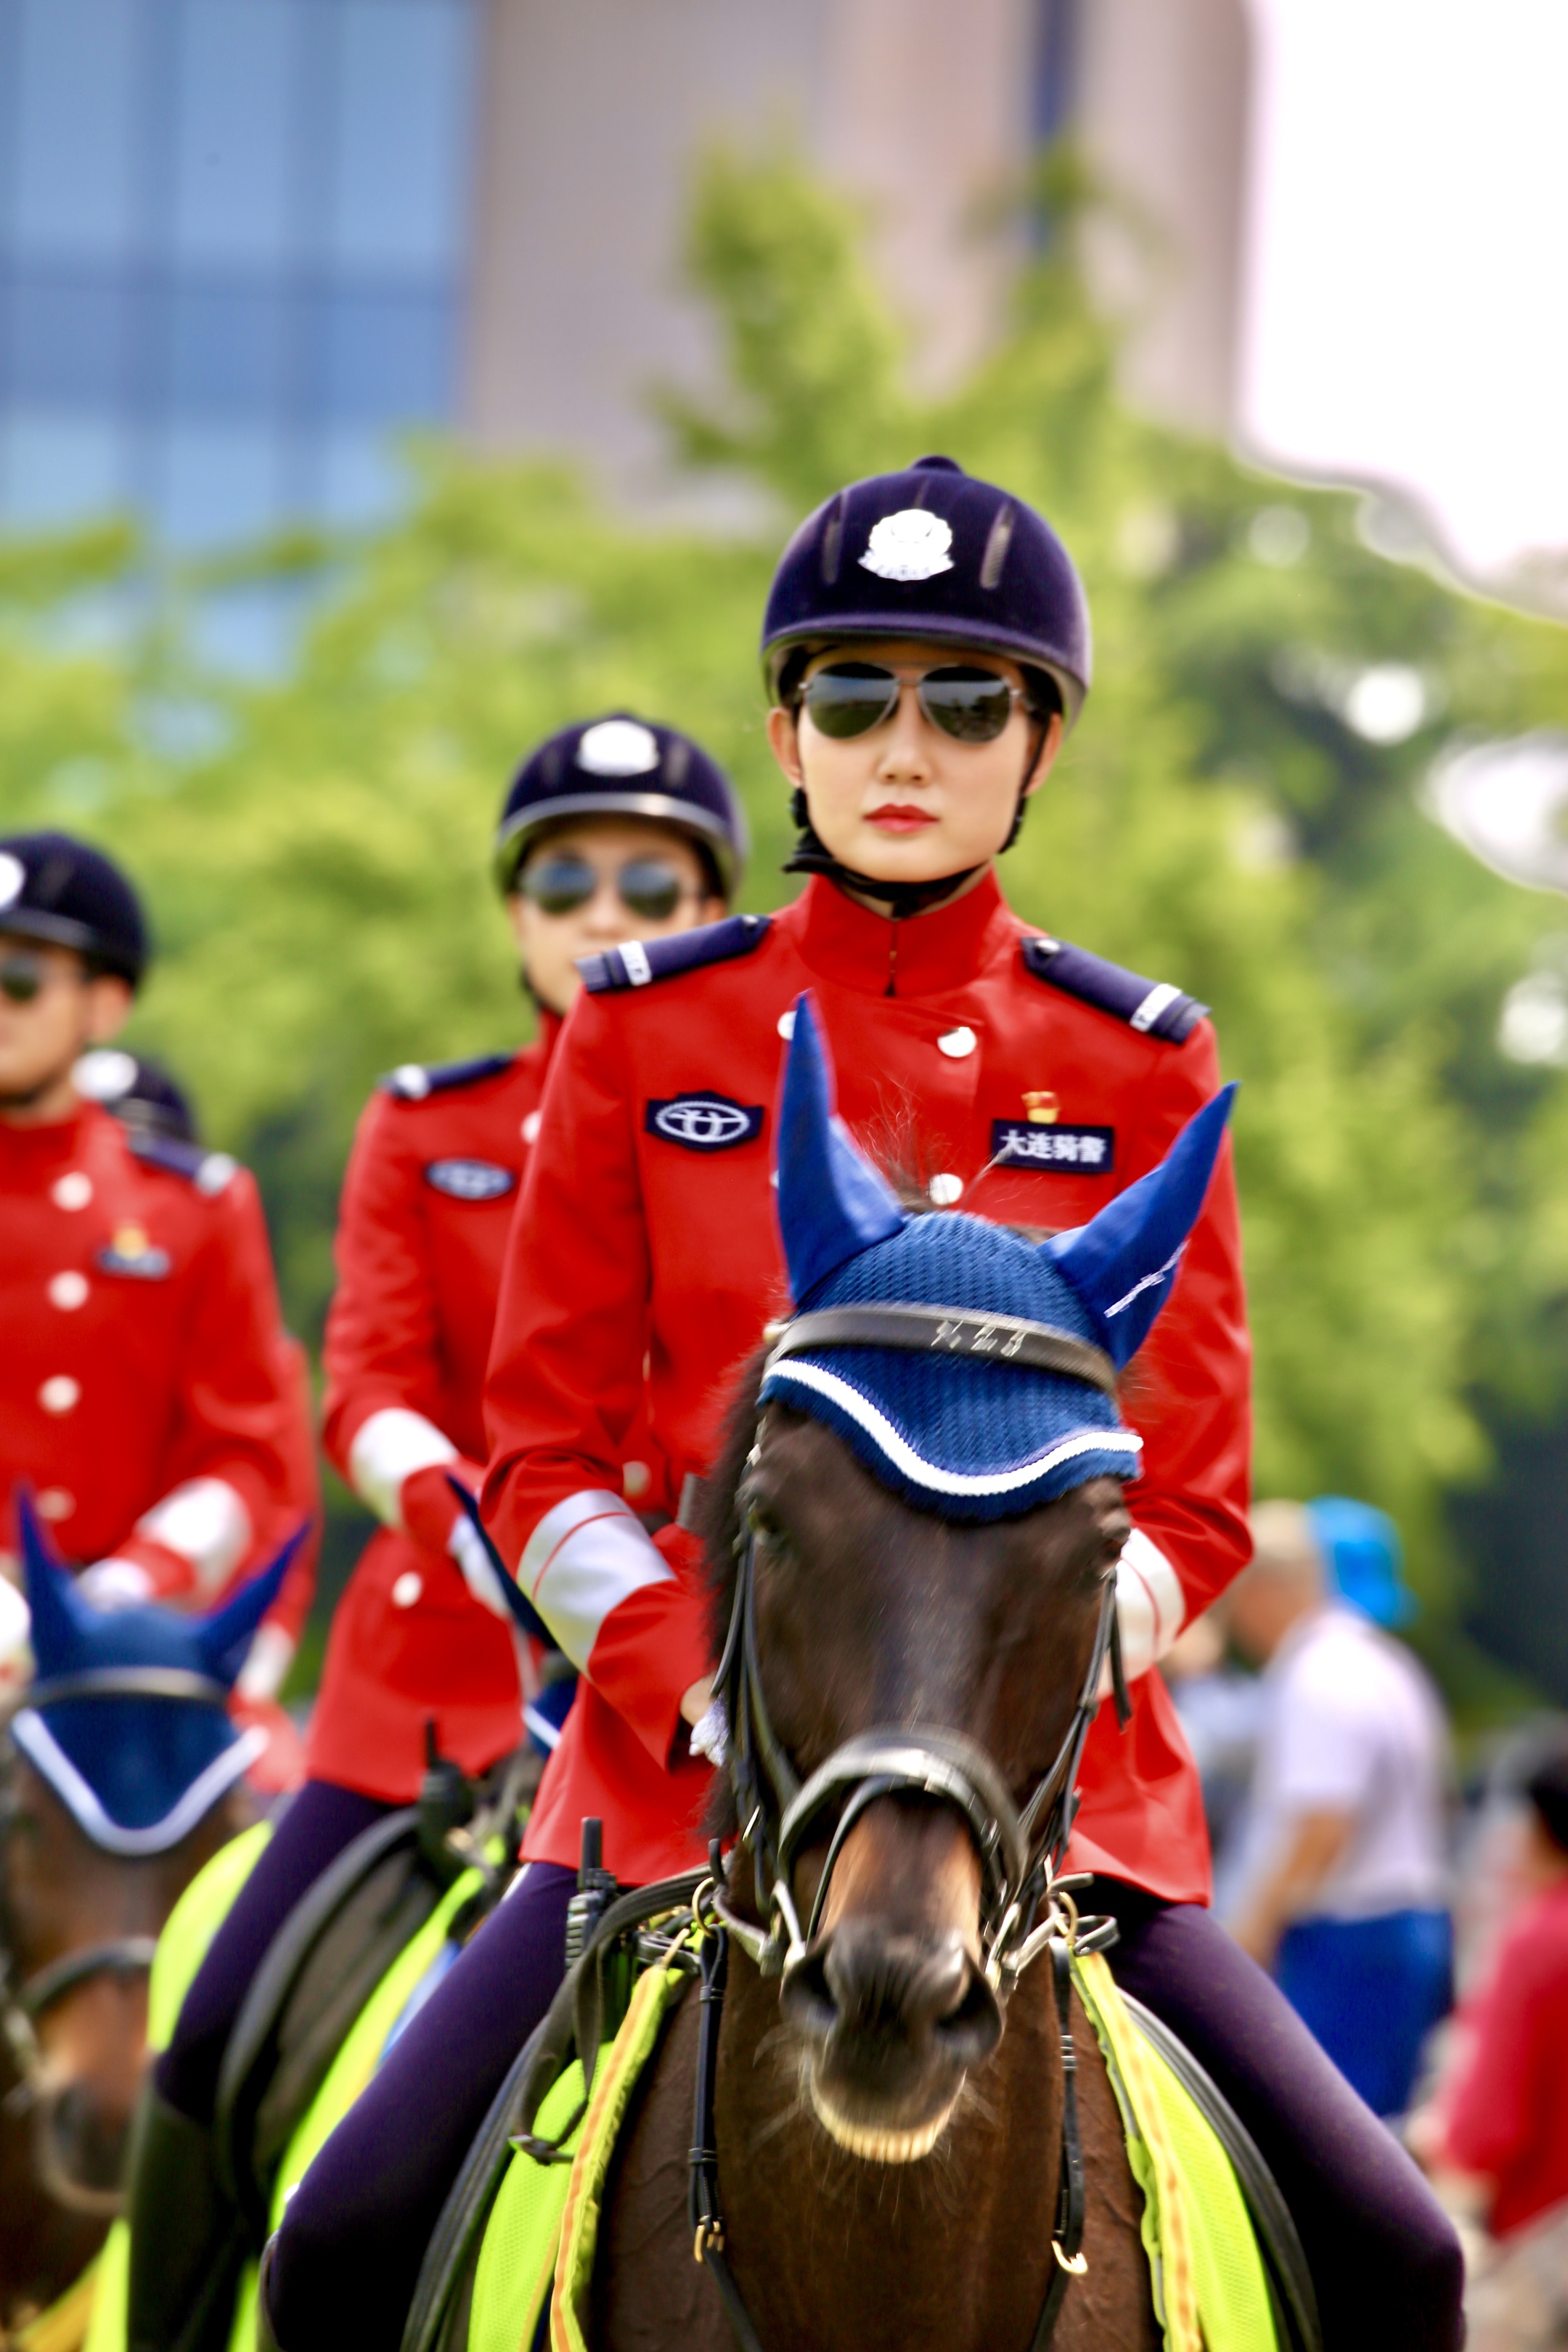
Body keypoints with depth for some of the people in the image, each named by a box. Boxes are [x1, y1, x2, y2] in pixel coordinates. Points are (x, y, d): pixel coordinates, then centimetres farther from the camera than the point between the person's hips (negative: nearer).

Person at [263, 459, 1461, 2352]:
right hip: (685, 1761, 0)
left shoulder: (1138, 1062, 6)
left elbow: (1190, 1502, 4)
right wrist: (706, 1690, -13)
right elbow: (542, 1454, 4)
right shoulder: (644, 1031, 6)